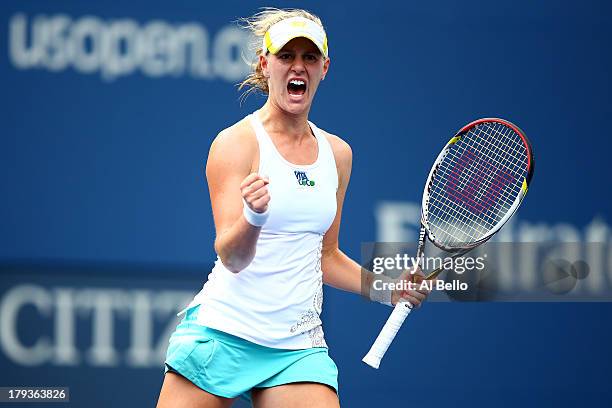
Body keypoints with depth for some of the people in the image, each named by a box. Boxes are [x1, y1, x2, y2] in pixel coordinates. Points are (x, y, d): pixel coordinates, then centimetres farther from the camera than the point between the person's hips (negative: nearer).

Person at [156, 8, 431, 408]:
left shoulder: (337, 153, 11)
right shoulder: (236, 143, -6)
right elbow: (230, 257, -15)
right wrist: (253, 219, -35)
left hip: (299, 348, 4)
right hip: (222, 335, -4)